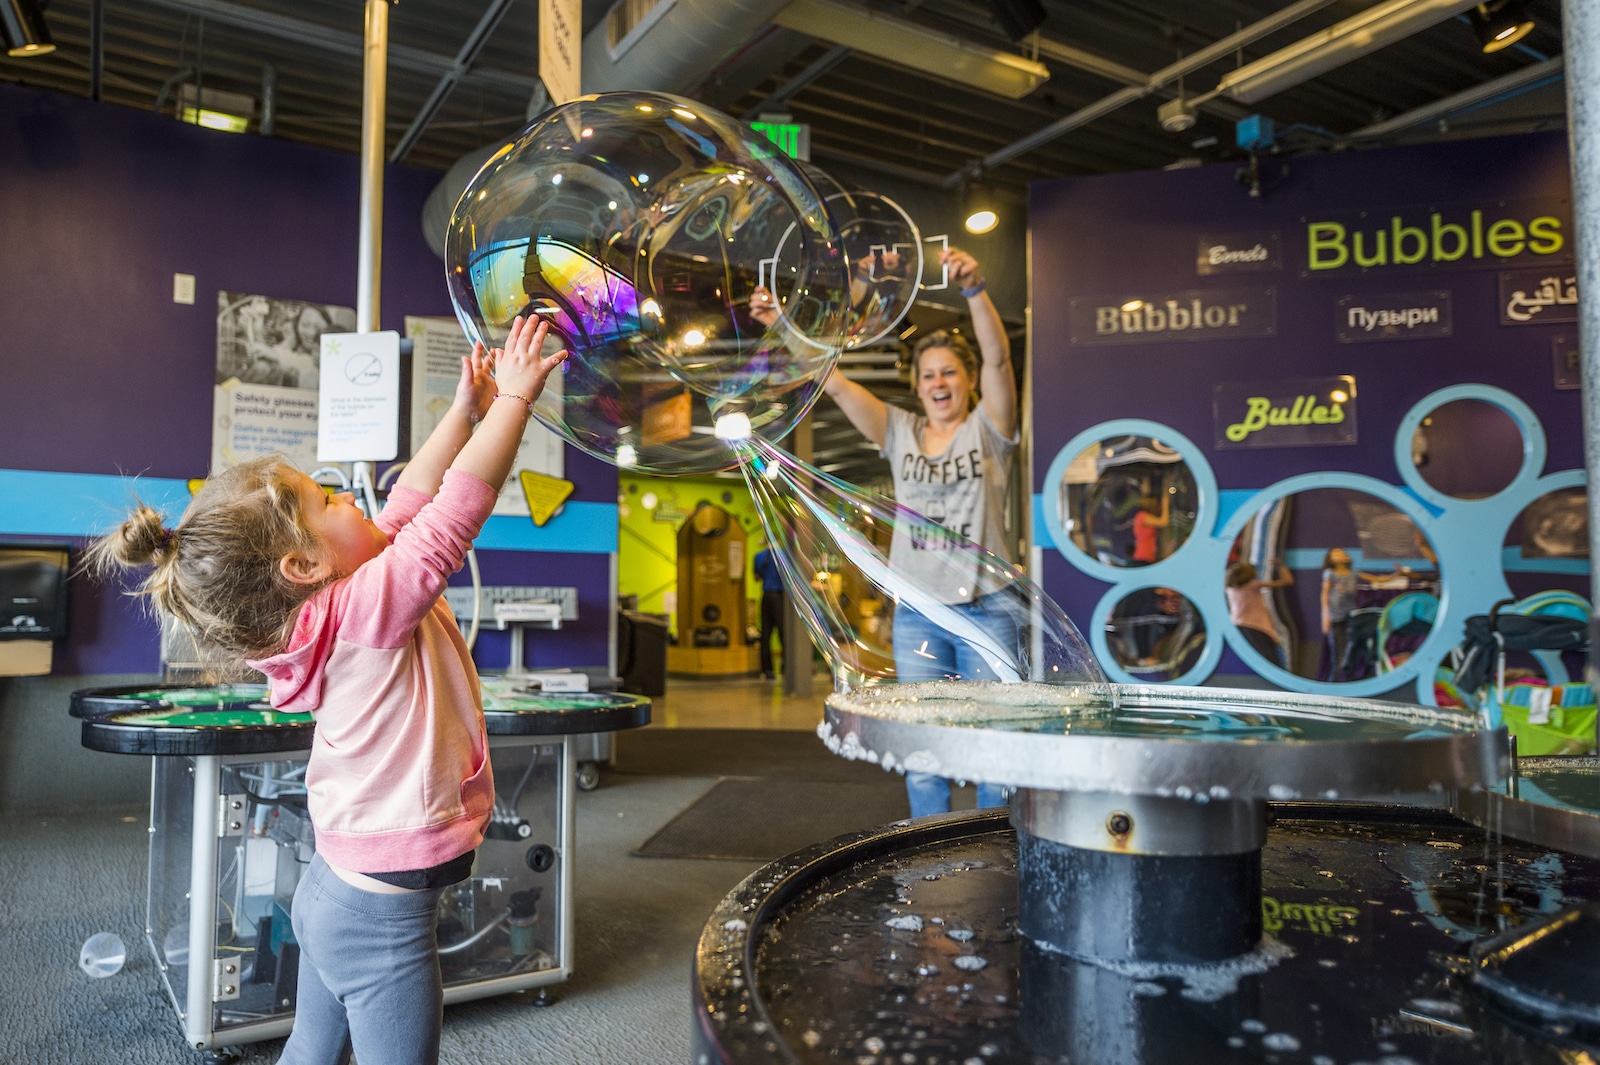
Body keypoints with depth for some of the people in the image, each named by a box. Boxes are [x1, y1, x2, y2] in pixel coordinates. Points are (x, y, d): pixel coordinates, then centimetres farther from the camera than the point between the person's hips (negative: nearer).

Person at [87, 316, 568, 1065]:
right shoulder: (370, 605, -24)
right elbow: (461, 504, -25)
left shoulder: (327, 604, 1)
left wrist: (466, 412, 10)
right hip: (385, 914, -9)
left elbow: (412, 501, 8)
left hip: (338, 890, 9)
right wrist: (515, 398, -16)